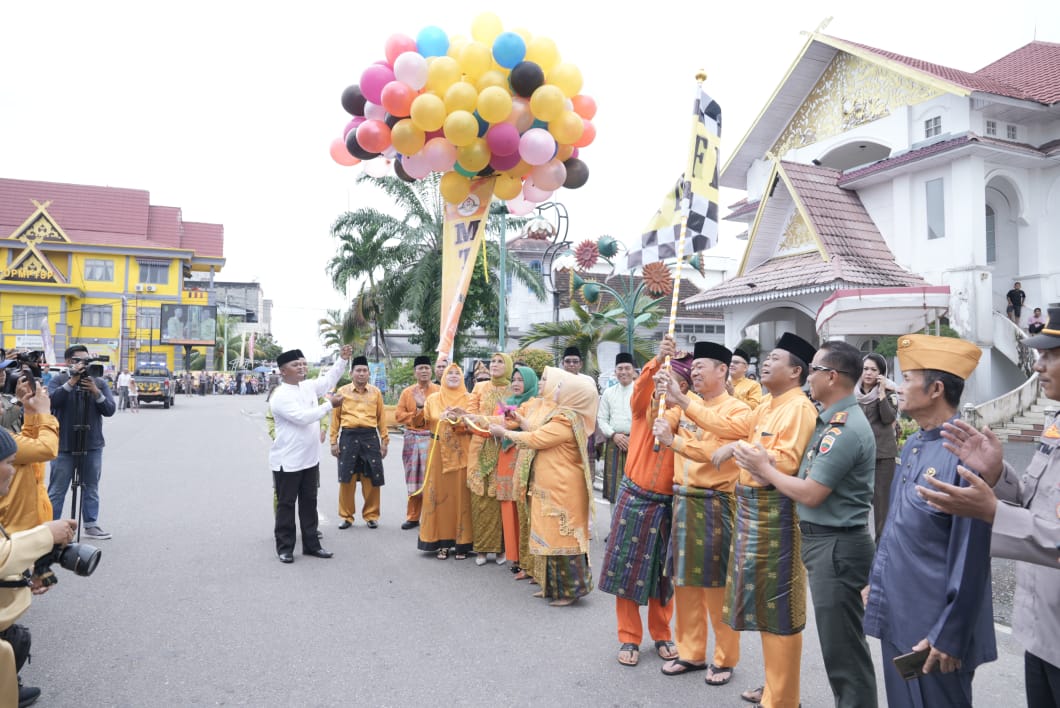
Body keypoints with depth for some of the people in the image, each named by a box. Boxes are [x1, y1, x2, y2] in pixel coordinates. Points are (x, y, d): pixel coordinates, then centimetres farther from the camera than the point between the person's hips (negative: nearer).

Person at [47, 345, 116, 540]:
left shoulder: (100, 383, 6)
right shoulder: (58, 381, 0)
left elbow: (110, 410, -3)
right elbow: (51, 401, -19)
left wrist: (96, 392, -17)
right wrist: (71, 381, -22)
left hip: (92, 445, 3)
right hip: (64, 446, -3)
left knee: (91, 488, 11)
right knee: (57, 490, 2)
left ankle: (90, 525, 20)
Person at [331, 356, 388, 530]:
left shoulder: (376, 392, 7)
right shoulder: (342, 391, 4)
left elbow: (381, 418, 9)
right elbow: (335, 418, 6)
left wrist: (384, 441, 6)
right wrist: (334, 441, 2)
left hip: (370, 437, 1)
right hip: (348, 436, -1)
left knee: (371, 479, 4)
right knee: (347, 478, 3)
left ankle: (371, 515, 17)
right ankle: (346, 516, 16)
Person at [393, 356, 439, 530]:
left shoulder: (439, 391, 2)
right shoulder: (407, 392, 10)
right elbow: (398, 415, 4)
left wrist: (424, 405, -15)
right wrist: (417, 414, -7)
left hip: (432, 438, -3)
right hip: (411, 438, 3)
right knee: (413, 480, 9)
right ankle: (413, 517, 19)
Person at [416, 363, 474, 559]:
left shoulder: (468, 399, 7)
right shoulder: (433, 399, 9)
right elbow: (420, 422, 1)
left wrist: (461, 421, -18)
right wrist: (419, 408, -17)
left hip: (461, 454, -1)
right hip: (439, 453, 1)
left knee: (460, 494, -2)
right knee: (439, 493, 0)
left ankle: (461, 542, 6)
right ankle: (441, 542, 9)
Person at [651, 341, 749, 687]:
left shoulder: (738, 410, -9)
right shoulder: (687, 404, 9)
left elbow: (717, 453, -21)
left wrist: (673, 441, -26)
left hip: (716, 505, -6)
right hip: (683, 500, 6)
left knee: (718, 584, 4)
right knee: (684, 581, 13)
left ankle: (725, 659, 20)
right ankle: (691, 652, 27)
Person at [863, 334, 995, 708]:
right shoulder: (912, 445, 7)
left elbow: (971, 556, -20)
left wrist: (949, 637, -17)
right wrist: (875, 581, 17)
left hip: (934, 627, -8)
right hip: (897, 618, 8)